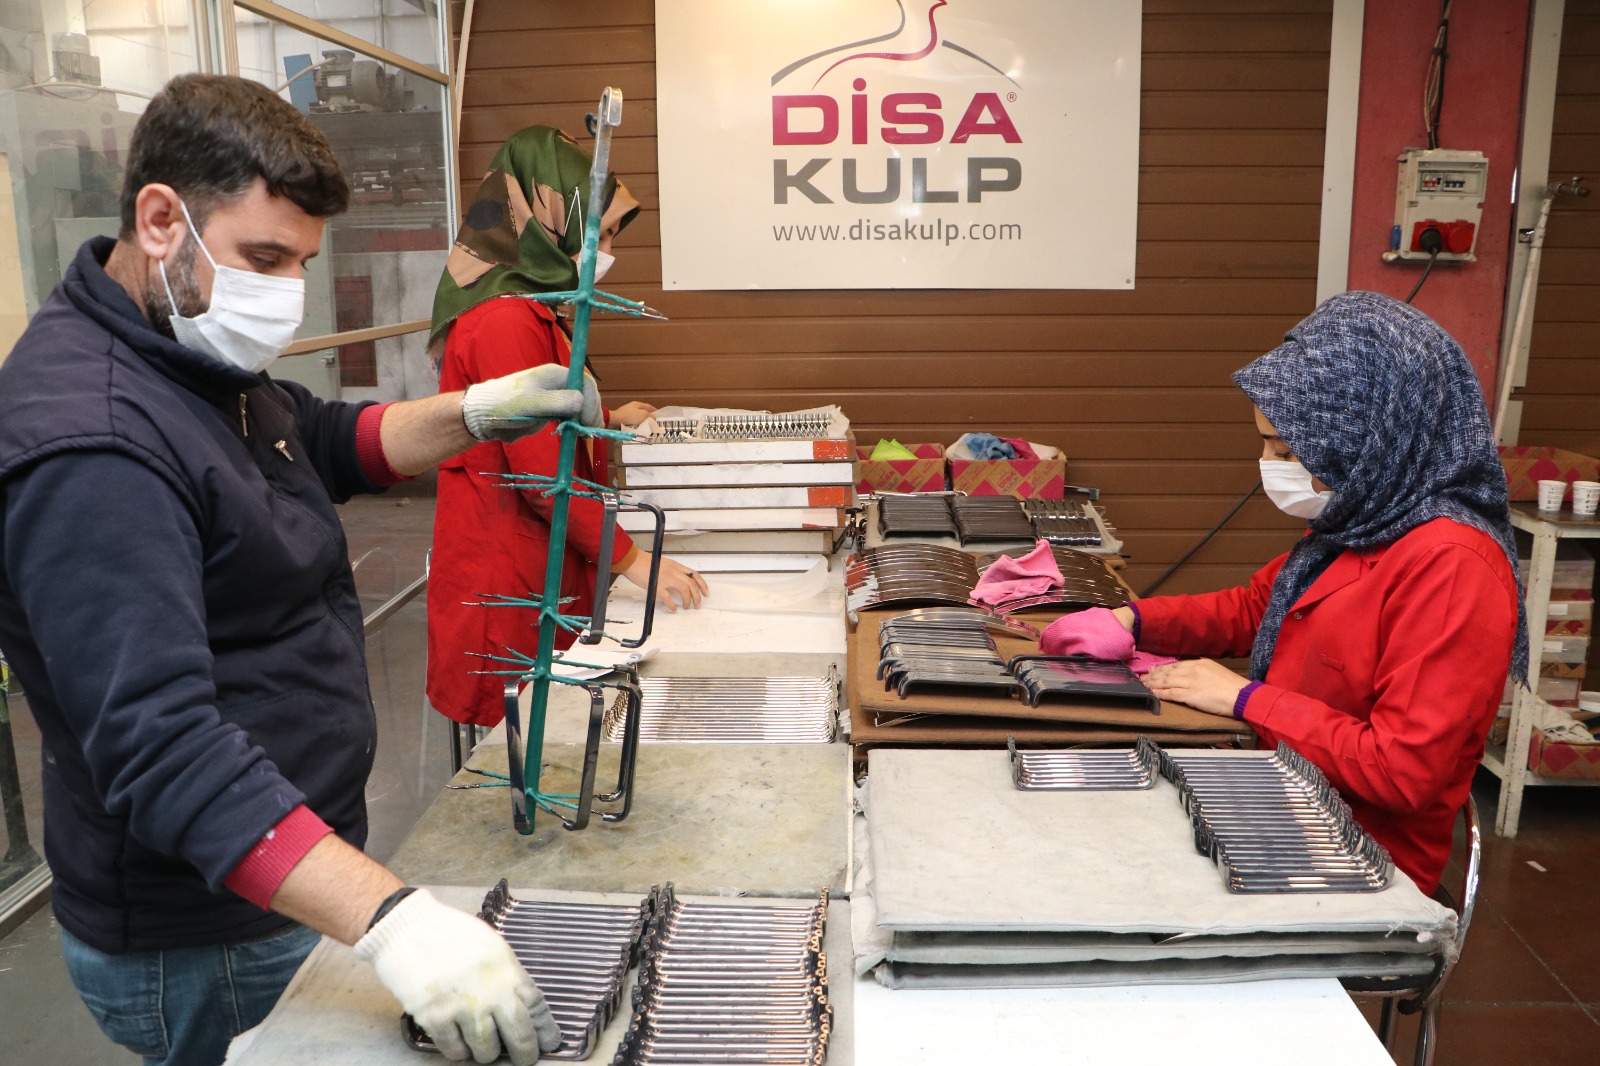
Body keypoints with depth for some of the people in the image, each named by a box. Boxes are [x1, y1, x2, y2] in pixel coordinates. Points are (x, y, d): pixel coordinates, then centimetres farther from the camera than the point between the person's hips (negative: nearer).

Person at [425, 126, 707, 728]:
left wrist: (607, 420, 35)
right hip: (509, 583, -10)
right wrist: (630, 560, -21)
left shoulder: (524, 310, 14)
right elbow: (542, 469, -23)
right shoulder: (507, 320, -20)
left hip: (537, 574, 10)